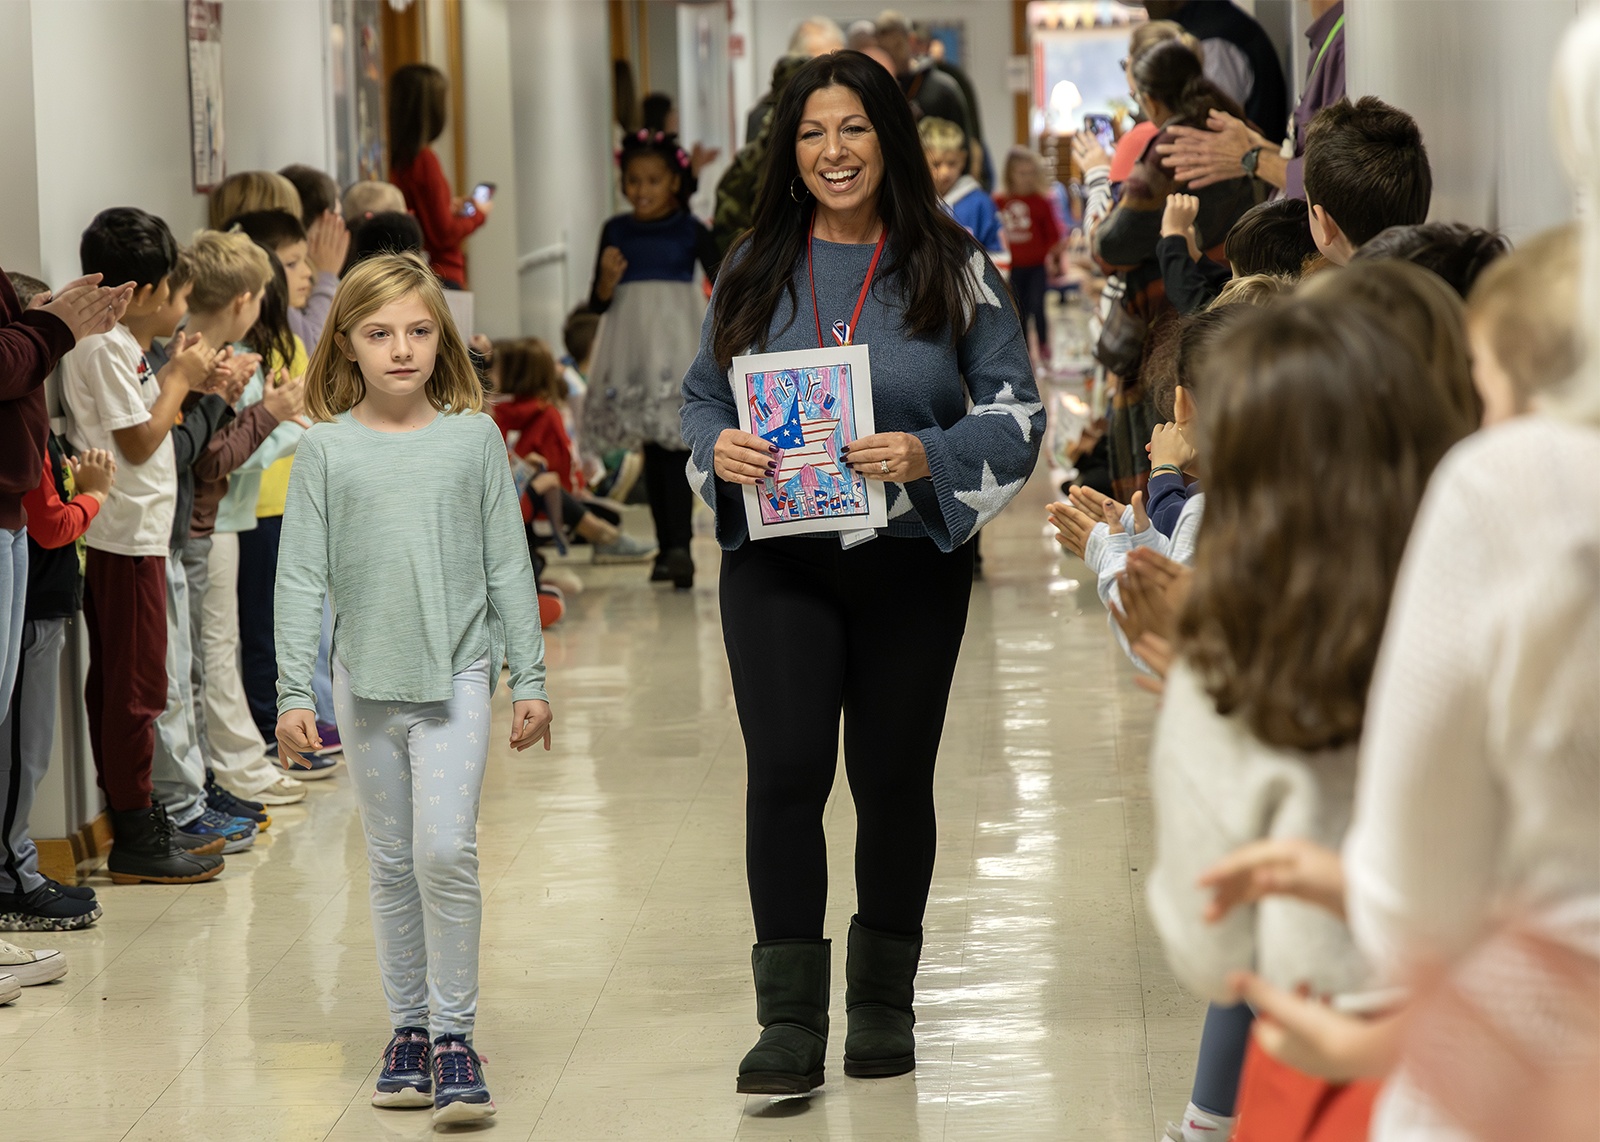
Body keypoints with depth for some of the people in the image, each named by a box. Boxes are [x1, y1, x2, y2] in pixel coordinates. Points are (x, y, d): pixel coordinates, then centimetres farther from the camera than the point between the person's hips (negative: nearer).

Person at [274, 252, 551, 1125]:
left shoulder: (474, 437, 0)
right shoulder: (327, 448, 0)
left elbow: (508, 564, 4)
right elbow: (301, 577, 1)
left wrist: (529, 679, 4)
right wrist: (293, 693, -3)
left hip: (457, 671, -2)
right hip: (366, 680, 2)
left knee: (446, 852, -13)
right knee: (393, 864, 11)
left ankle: (454, 1034, -3)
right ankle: (409, 1028, 22)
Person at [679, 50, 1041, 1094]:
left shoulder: (950, 267, 1)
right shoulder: (754, 269, 8)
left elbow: (1017, 407, -1)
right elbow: (702, 393, 14)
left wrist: (930, 454, -19)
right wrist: (719, 450, -9)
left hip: (911, 559, -1)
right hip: (777, 561, 1)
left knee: (893, 775, 8)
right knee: (785, 770, -11)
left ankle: (883, 1000, 24)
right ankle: (791, 1019, -7)